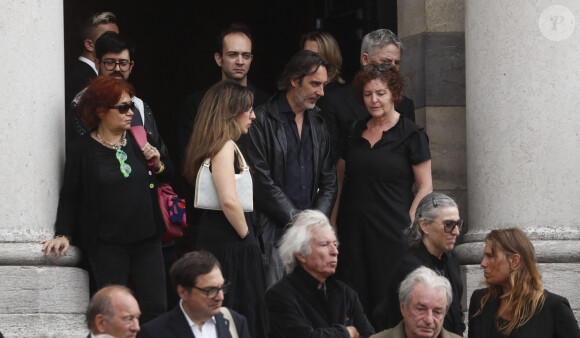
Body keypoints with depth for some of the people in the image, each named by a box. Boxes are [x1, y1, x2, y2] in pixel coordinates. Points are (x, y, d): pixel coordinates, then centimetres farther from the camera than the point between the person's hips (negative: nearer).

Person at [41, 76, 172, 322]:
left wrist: (158, 164, -2)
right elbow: (70, 196, 1)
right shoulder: (81, 149, -2)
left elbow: (168, 177, 19)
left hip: (146, 240, 4)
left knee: (154, 307, 0)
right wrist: (64, 234, -9)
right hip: (107, 244, -4)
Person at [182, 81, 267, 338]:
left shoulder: (214, 145, 15)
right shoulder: (225, 145, -14)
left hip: (213, 239, 10)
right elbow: (229, 200, -25)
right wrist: (245, 235, -12)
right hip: (230, 247, -10)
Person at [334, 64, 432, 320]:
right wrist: (334, 224, 8)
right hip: (353, 229, 4)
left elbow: (425, 187, -2)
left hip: (391, 232, -4)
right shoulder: (355, 131, 12)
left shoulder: (410, 135, -1)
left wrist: (408, 226, -11)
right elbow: (339, 178, 18)